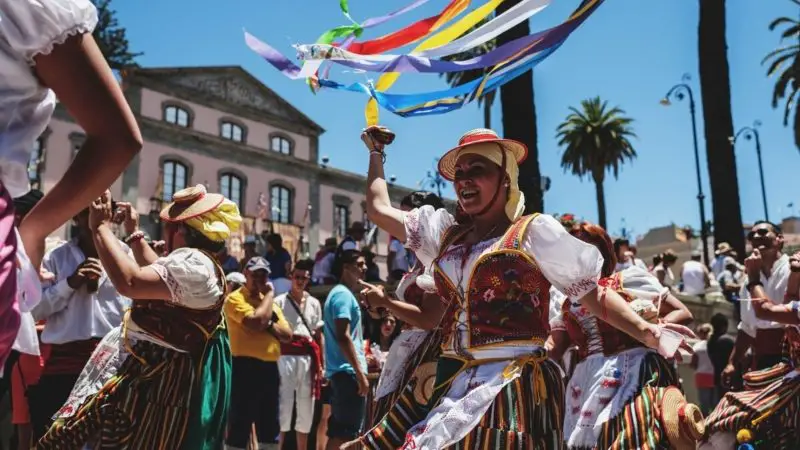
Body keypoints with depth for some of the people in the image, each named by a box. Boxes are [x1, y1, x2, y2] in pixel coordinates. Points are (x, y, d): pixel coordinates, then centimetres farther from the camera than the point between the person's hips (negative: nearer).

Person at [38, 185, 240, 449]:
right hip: (154, 372, 11)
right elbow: (158, 273, 33)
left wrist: (101, 227, -22)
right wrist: (134, 232, 31)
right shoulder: (202, 264, 16)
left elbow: (130, 282, -34)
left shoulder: (193, 262, -21)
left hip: (152, 377, -11)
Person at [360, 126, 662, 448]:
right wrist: (376, 152, 32)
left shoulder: (534, 231, -1)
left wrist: (647, 331, -18)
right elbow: (379, 210, 22)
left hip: (516, 386, -5)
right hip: (453, 383, 5)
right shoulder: (446, 232, 14)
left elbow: (594, 293, -4)